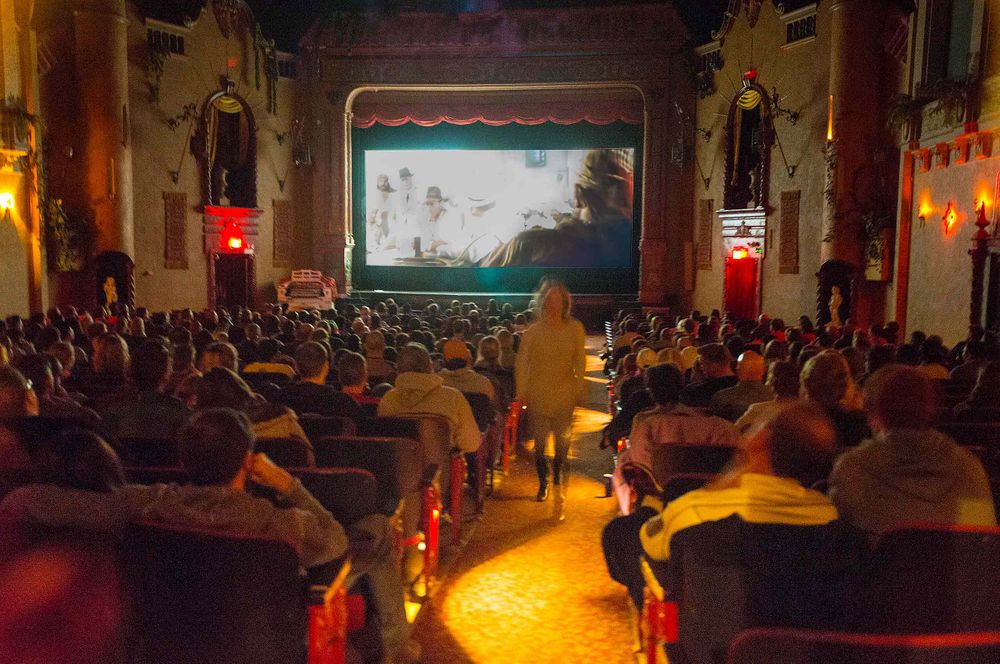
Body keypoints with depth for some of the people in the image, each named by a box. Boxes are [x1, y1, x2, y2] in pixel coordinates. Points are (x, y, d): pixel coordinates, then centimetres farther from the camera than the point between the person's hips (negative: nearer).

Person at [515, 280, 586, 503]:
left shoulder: (574, 328, -2)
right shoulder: (533, 331, -7)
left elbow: (579, 361, 4)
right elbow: (521, 362, -5)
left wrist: (579, 388, 1)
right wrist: (522, 391, -9)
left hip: (564, 393, 1)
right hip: (538, 393, -1)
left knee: (562, 436, 10)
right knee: (539, 439, 4)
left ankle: (558, 470, 38)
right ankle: (543, 483, 20)